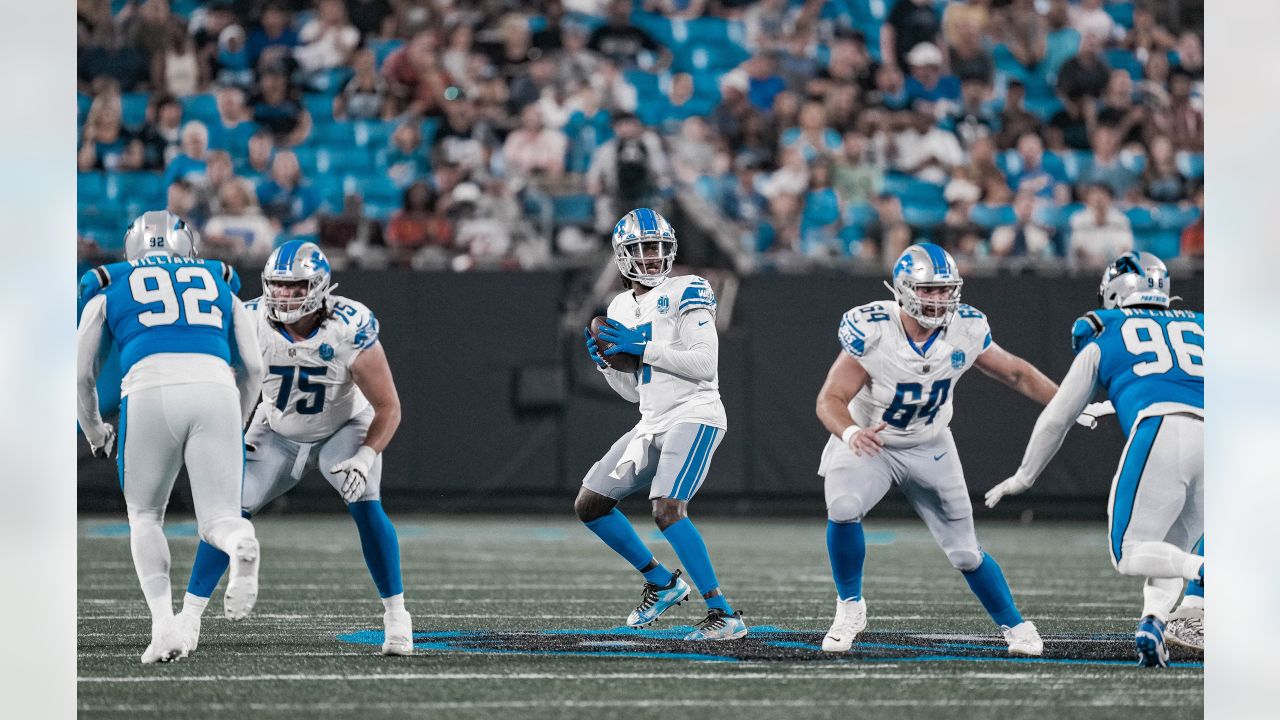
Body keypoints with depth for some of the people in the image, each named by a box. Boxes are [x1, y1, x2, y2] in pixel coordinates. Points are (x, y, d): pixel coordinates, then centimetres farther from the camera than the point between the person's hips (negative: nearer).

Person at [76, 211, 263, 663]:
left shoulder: (108, 293, 26)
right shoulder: (219, 287, 30)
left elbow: (81, 375, 27)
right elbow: (253, 368, 25)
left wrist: (96, 435, 42)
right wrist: (235, 427, 39)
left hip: (150, 392, -1)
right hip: (215, 386, 1)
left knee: (145, 516, 20)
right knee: (217, 520, 6)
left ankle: (165, 626, 0)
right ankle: (240, 543, -33)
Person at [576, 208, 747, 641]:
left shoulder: (686, 293, -7)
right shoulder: (621, 309, 16)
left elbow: (704, 363, -17)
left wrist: (643, 348, -18)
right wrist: (606, 362, 2)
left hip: (693, 416, -9)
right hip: (652, 424, 9)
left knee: (667, 511, -25)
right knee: (589, 506, 10)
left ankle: (725, 615, -22)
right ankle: (662, 583, 22)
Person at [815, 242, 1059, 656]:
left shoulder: (965, 331, -17)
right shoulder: (871, 331, -27)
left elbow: (1016, 373, 1)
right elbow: (831, 400, -29)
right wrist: (851, 432, -50)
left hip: (930, 449, 2)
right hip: (868, 444, -2)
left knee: (965, 553, 5)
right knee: (843, 510, -30)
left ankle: (1014, 626, 28)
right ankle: (850, 607, -9)